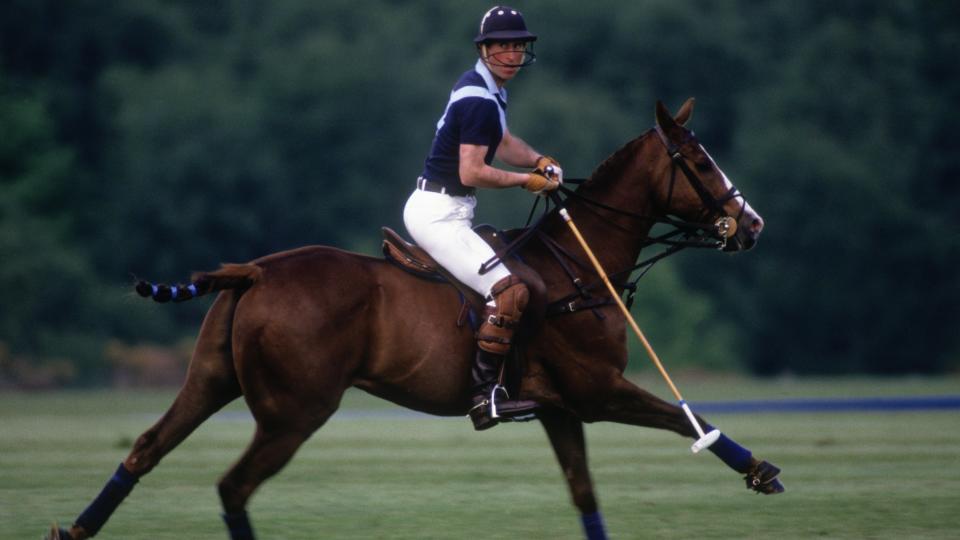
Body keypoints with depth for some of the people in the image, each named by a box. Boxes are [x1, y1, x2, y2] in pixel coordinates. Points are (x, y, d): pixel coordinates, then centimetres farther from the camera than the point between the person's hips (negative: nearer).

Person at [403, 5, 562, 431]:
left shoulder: (481, 87, 13)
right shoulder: (480, 101, -18)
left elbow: (503, 143, 24)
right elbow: (471, 173, -22)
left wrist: (539, 161, 6)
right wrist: (526, 181, -11)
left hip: (434, 211, 11)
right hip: (439, 215, -11)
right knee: (509, 291, -21)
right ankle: (484, 395, -24)